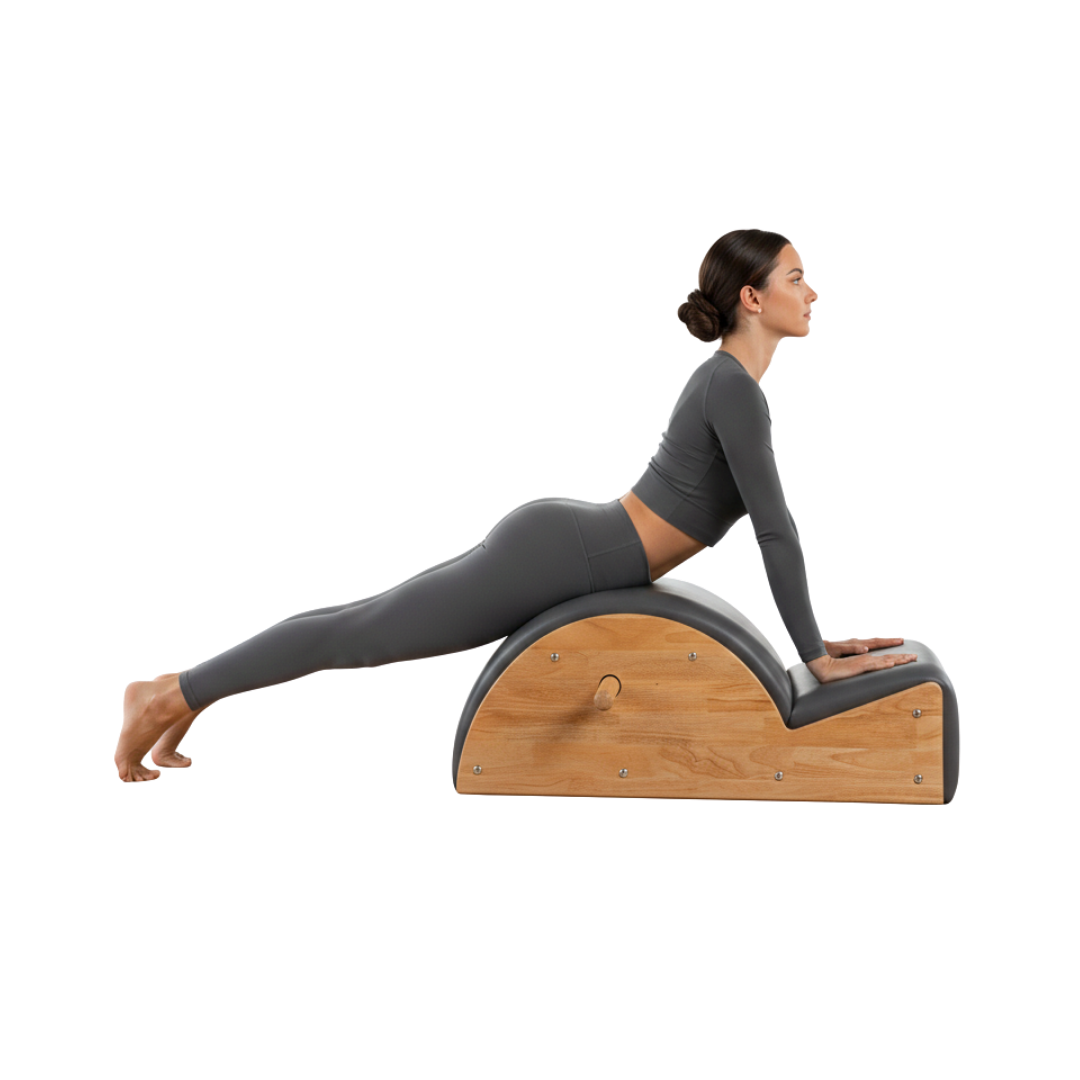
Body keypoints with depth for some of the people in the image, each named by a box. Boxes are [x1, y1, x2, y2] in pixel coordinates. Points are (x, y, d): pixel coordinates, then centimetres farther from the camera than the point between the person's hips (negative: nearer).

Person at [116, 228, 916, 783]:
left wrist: (812, 629, 20)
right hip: (553, 557, -9)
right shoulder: (733, 386, -18)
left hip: (562, 549, 9)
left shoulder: (732, 381, 13)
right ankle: (170, 694, 10)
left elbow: (770, 521, 20)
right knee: (369, 632, -1)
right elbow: (775, 527, -20)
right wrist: (815, 655, -13)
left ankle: (190, 694, 26)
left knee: (376, 628, 16)